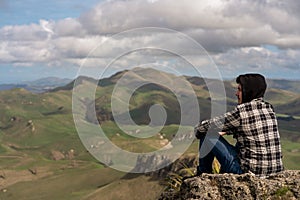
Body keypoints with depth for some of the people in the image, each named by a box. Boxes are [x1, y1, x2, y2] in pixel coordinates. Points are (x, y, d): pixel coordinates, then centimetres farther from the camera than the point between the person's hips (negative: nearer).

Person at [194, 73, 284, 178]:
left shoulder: (242, 111, -15)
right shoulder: (269, 108, 7)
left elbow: (211, 125, -4)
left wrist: (198, 128, 15)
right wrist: (226, 131, 20)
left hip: (250, 170, -8)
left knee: (207, 134, 3)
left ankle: (203, 175, 22)